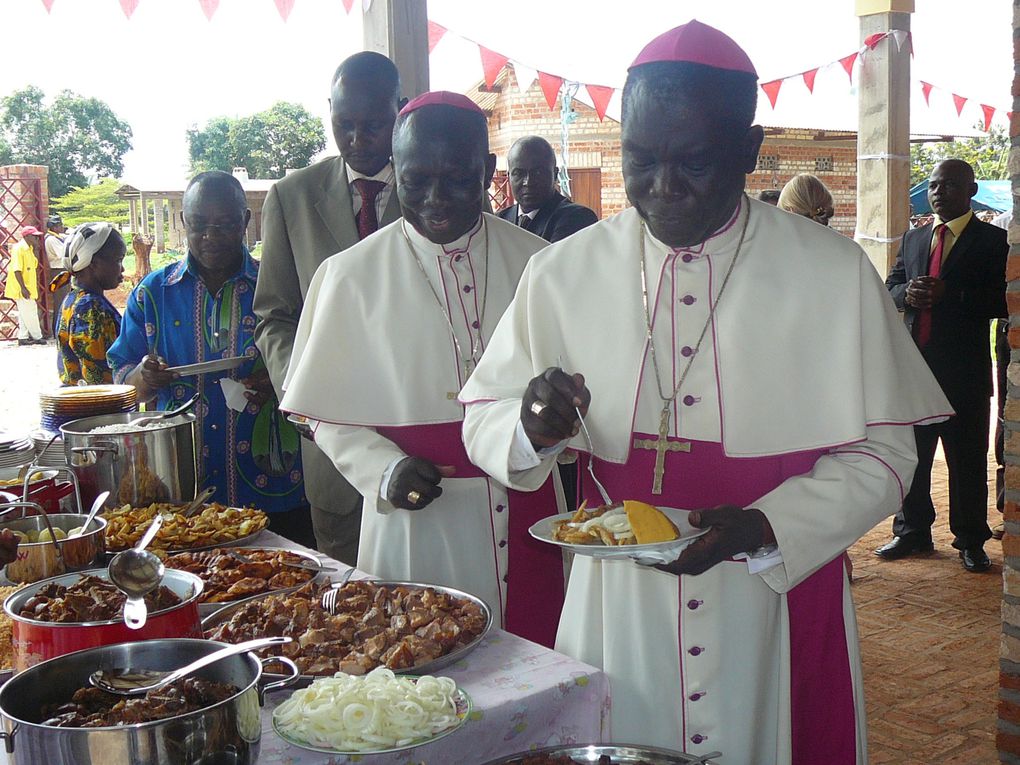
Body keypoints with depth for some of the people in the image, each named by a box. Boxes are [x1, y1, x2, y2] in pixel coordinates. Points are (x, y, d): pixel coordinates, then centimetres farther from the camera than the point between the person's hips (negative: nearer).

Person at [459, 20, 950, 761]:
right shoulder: (563, 273, -1)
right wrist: (533, 427, -18)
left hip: (778, 605, -1)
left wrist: (762, 528, -18)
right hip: (615, 609, 1)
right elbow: (483, 417, 5)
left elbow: (880, 452, -3)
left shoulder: (834, 273, -5)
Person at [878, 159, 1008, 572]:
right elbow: (891, 286, 16)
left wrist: (949, 295, -21)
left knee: (968, 460, 4)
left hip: (964, 369, -5)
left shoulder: (992, 240, -2)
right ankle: (912, 533, 24)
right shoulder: (913, 238, 15)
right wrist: (907, 293, -7)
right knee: (910, 454, 11)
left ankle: (970, 541, 16)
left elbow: (1002, 301, -10)